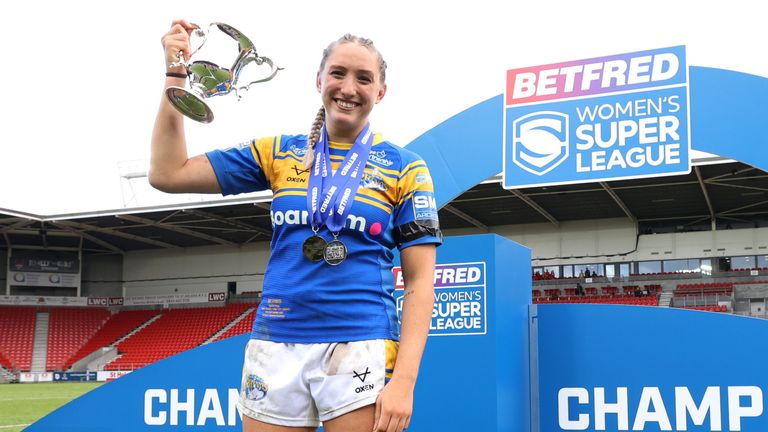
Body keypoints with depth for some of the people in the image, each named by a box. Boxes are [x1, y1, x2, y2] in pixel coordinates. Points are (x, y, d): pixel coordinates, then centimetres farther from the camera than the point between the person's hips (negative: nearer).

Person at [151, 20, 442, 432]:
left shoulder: (404, 168, 2)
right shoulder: (278, 153, 10)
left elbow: (419, 281, -2)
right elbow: (168, 174, 7)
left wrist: (404, 380, -12)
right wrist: (175, 74, 3)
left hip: (361, 351, -2)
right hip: (274, 349, 3)